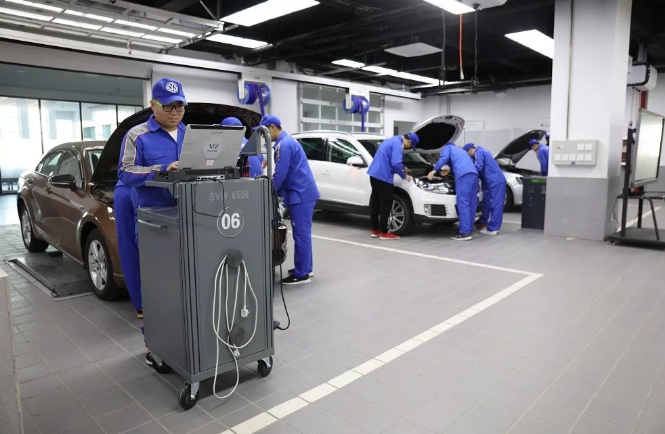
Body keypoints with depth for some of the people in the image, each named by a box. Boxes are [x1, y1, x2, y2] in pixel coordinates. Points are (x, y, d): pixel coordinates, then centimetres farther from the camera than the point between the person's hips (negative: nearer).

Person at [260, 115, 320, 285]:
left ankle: (301, 274, 2)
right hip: (303, 192, 10)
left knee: (301, 234, -5)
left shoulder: (284, 144, -15)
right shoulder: (286, 141, 18)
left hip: (301, 194, -10)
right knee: (303, 233, 16)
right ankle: (306, 268, 25)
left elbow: (280, 174, -19)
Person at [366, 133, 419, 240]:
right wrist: (404, 176, -8)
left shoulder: (393, 140, 19)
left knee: (375, 202, 14)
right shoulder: (397, 144, -15)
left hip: (374, 173, 10)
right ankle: (384, 233, 5)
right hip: (383, 176, -10)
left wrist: (404, 168, 42)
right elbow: (395, 164, -24)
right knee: (386, 204, -2)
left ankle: (375, 230, 22)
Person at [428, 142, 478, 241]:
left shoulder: (447, 147, 20)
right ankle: (469, 230, 14)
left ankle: (465, 233, -17)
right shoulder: (460, 150, 42)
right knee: (471, 203, 9)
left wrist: (434, 170, 2)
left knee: (463, 203, -12)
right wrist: (450, 170, 55)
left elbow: (444, 158, 0)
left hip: (463, 174, -8)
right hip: (473, 173, 8)